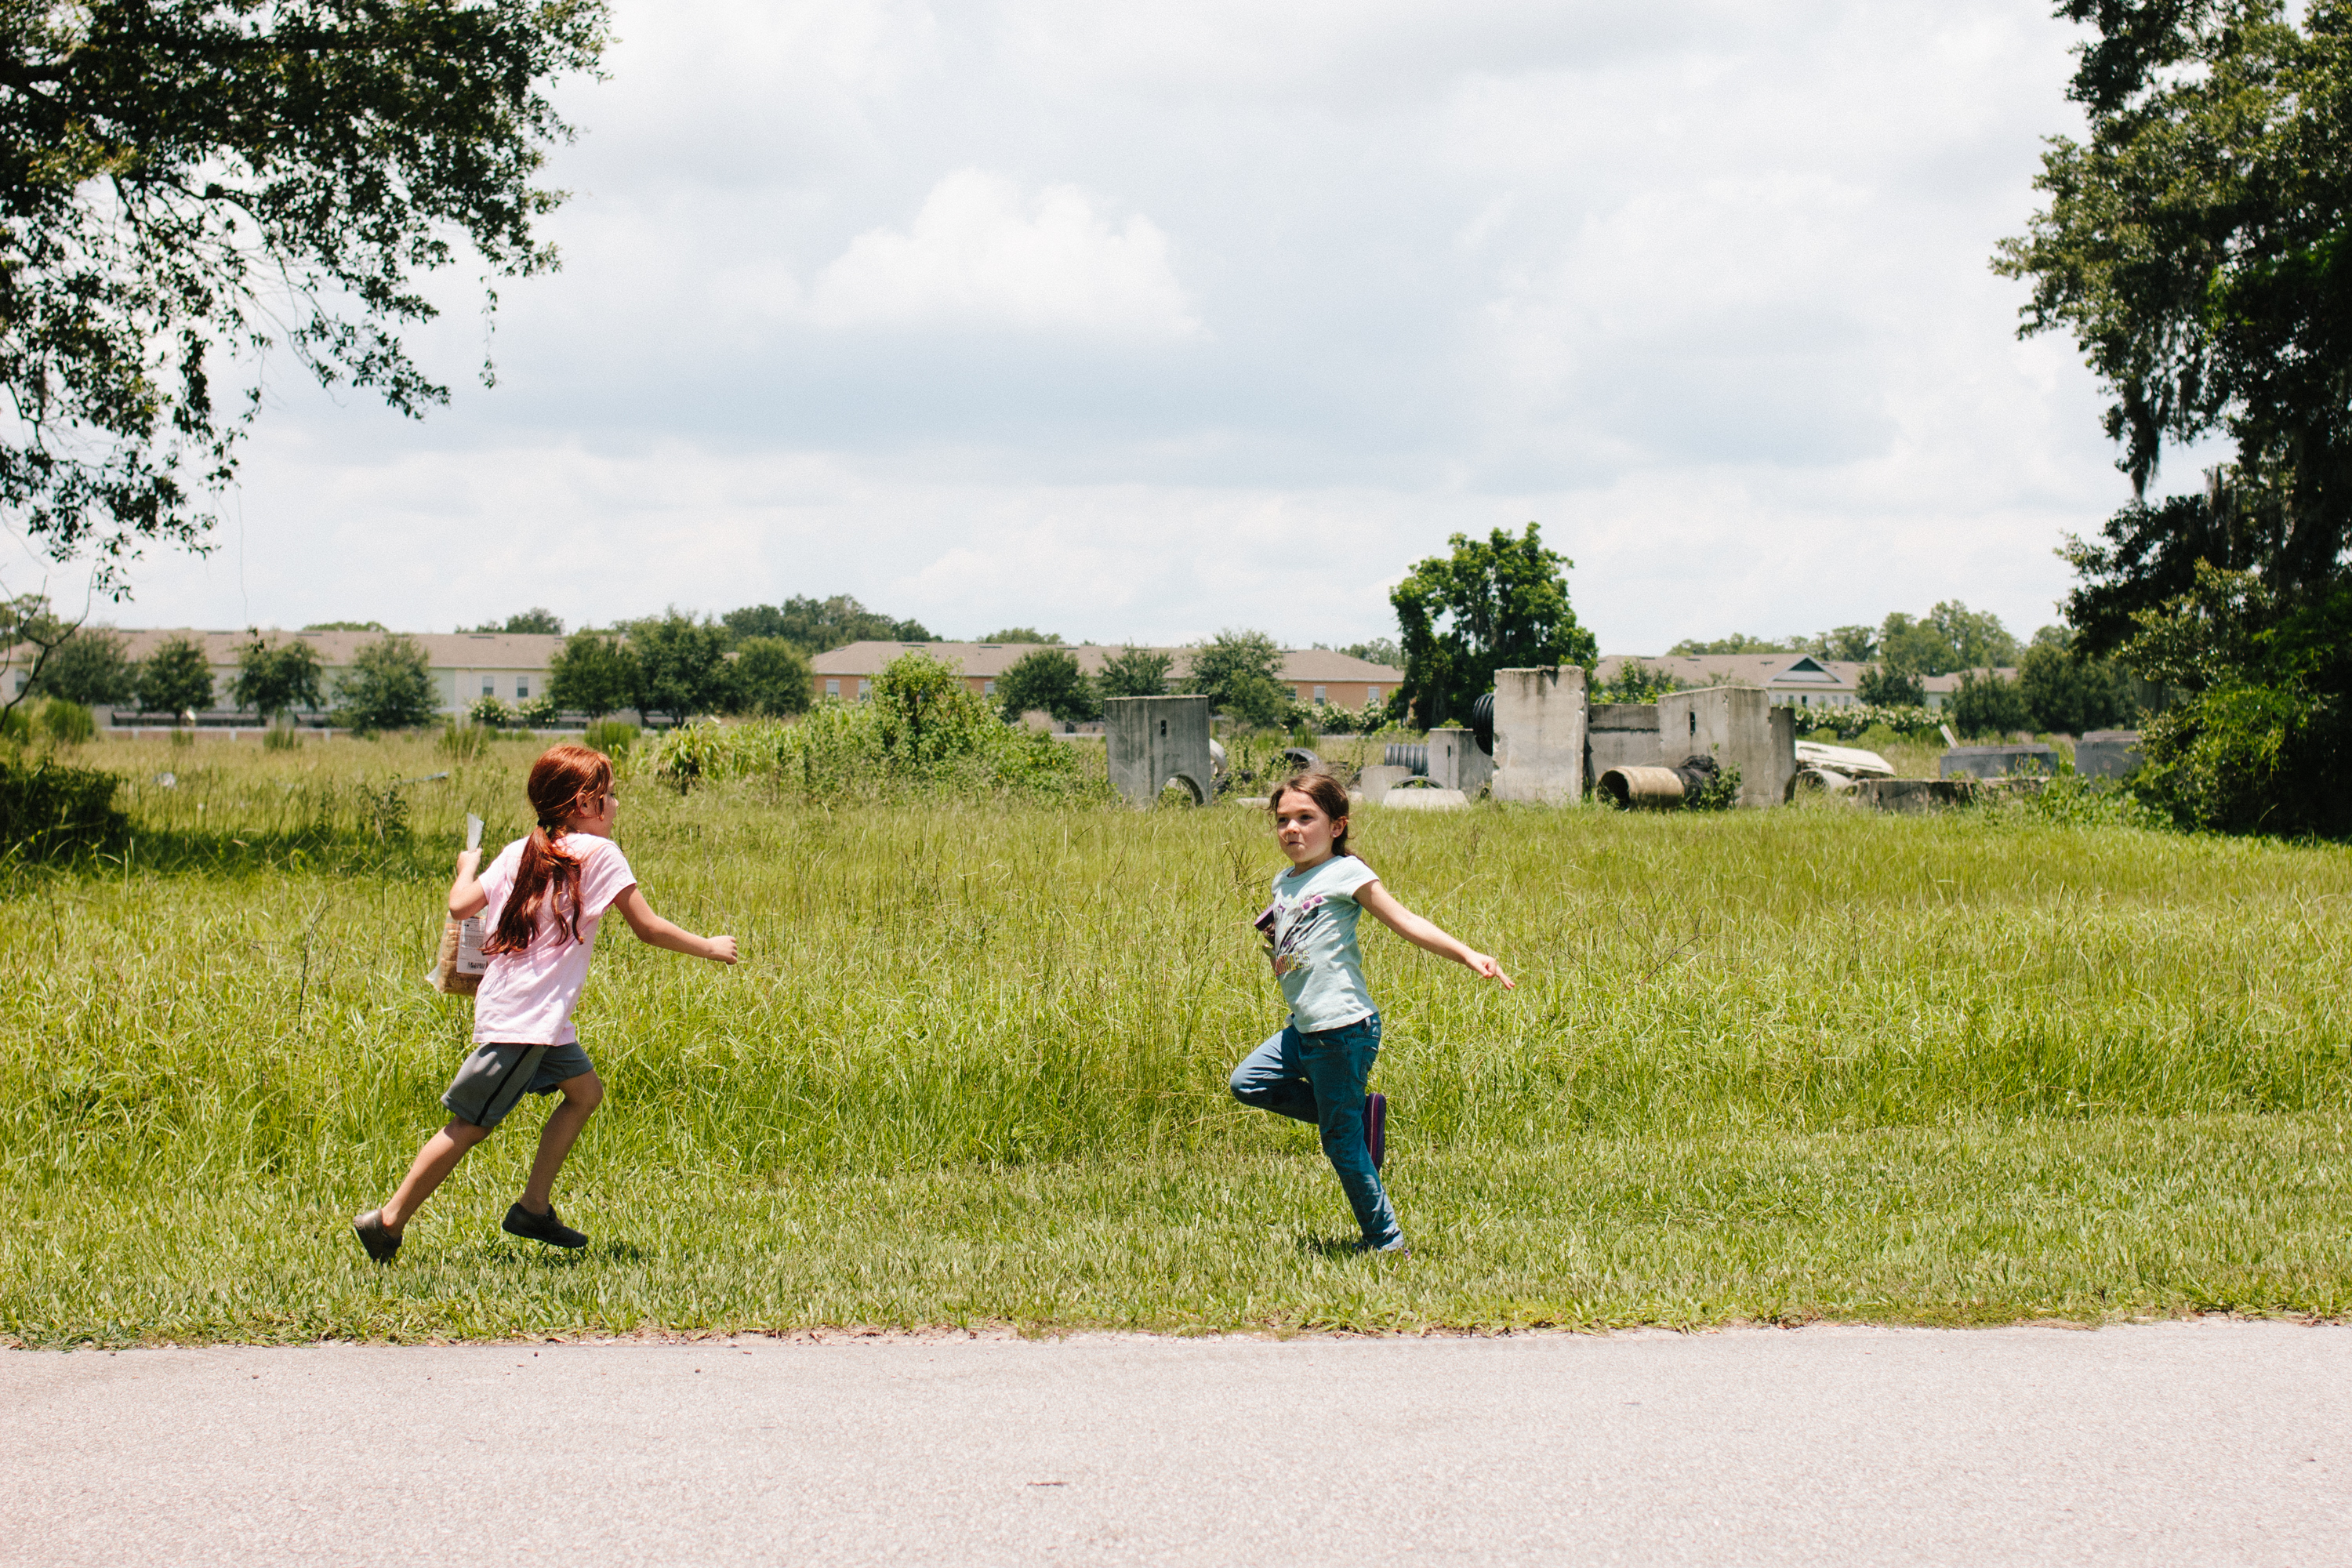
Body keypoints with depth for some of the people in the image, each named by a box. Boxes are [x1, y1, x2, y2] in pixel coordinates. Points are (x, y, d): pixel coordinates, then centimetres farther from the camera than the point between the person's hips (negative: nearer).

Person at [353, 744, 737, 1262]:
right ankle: (389, 1221, -1)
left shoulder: (519, 852, 11)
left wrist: (467, 867, 26)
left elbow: (460, 905, 4)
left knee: (585, 1090, 16)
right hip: (526, 1019, -9)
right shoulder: (598, 853, -8)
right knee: (471, 1124, -4)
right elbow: (648, 928, -7)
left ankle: (533, 1208, 17)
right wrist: (709, 947, 8)